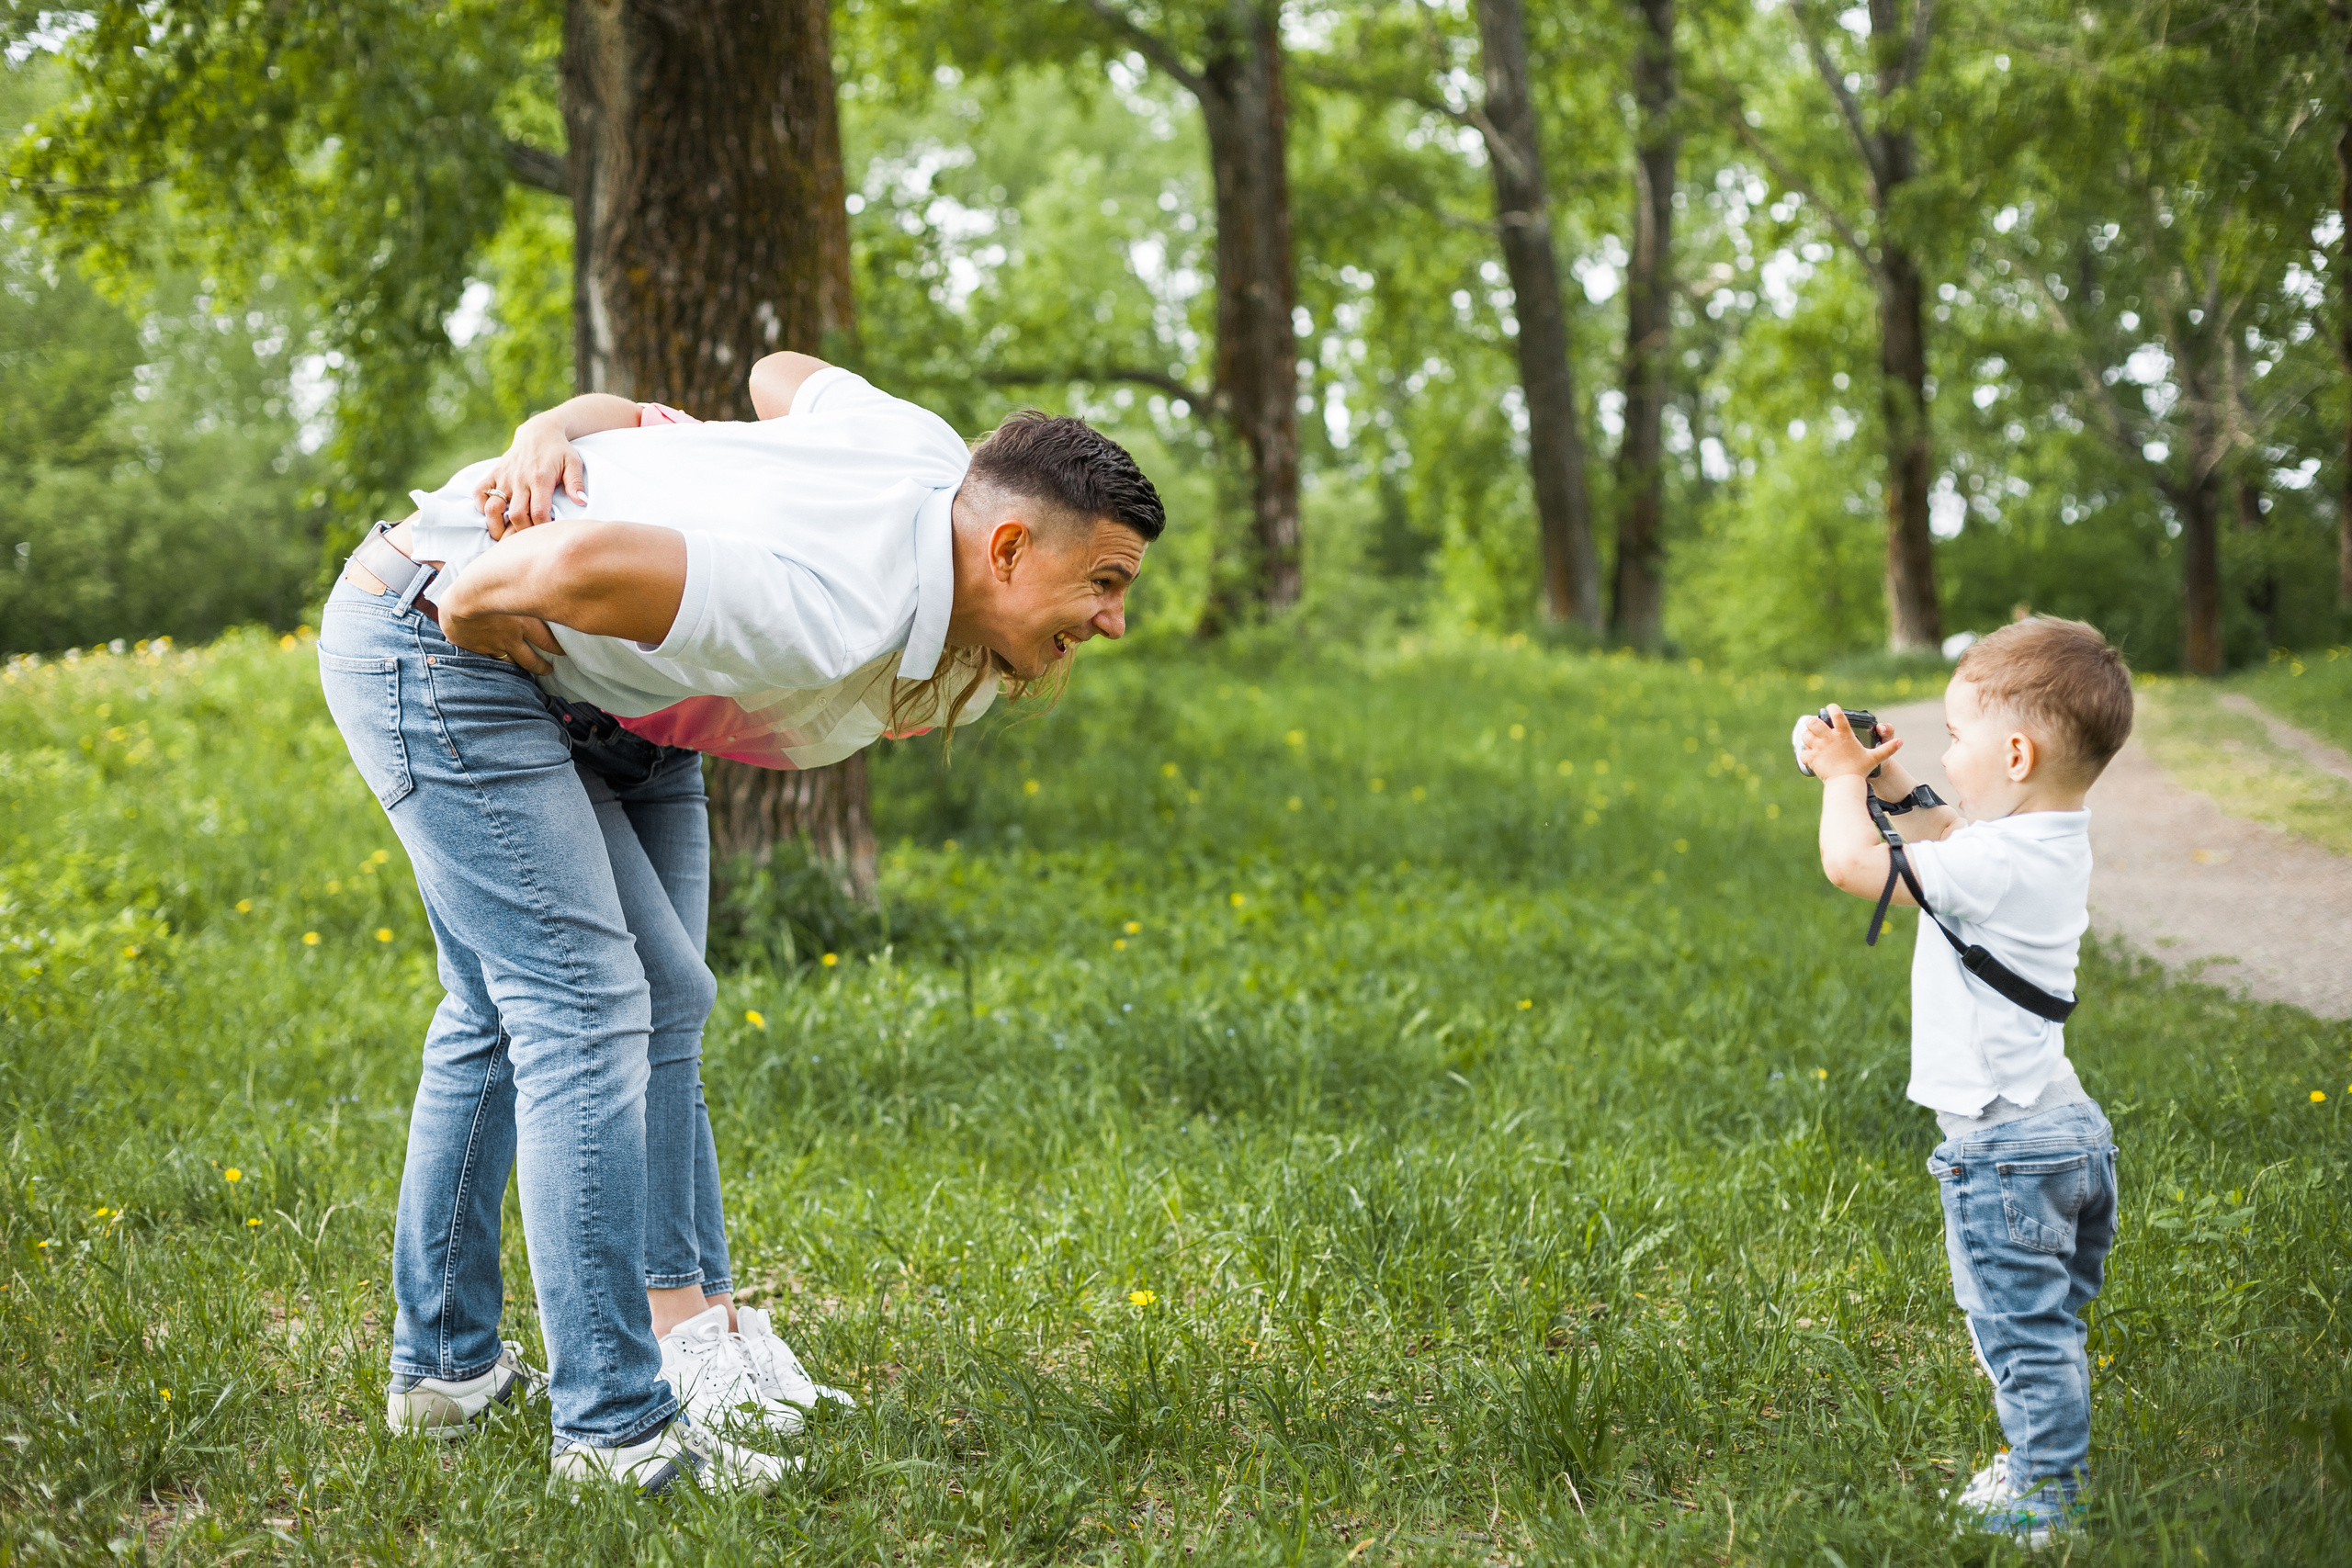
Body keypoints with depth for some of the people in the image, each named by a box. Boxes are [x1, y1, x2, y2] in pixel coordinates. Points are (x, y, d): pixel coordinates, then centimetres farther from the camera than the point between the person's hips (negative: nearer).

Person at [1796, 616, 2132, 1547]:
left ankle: (2045, 1495, 12)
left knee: (2021, 1329, 3)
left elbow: (1852, 864, -23)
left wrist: (1844, 777, -6)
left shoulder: (1999, 864, -25)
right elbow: (1942, 833, 24)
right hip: (2066, 1128, 10)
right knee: (2045, 1322, 21)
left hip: (2004, 1147, -10)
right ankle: (2050, 1462, 33)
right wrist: (1884, 778, 10)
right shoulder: (2052, 838, 5)